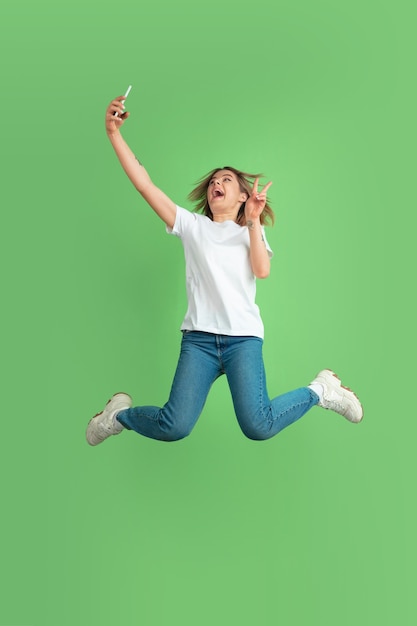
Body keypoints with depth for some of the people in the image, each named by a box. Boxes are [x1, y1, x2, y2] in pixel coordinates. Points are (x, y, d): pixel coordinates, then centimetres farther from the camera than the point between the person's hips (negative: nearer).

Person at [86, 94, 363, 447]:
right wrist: (114, 134, -2)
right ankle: (119, 413, 16)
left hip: (243, 336, 0)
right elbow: (145, 184, 4)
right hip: (199, 337, 1)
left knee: (258, 427, -18)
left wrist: (254, 220, -5)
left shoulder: (251, 232, 16)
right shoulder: (192, 225, 14)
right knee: (174, 428, -16)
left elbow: (263, 270, -5)